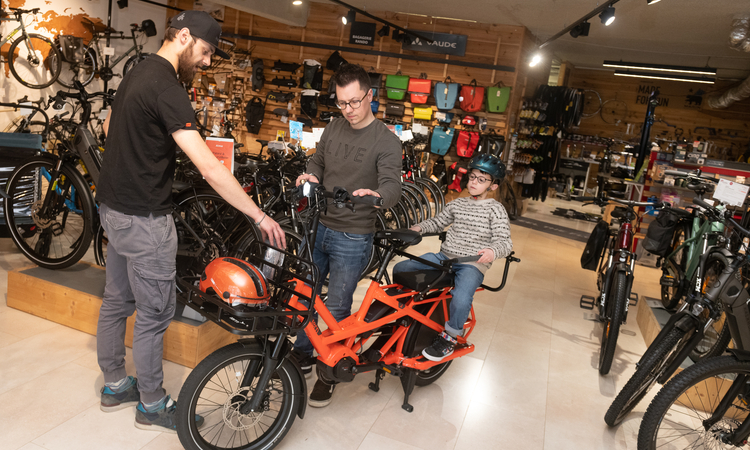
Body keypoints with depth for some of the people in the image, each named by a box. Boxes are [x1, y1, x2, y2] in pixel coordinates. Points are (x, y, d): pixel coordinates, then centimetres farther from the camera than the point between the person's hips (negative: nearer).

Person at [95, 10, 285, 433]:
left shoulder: (138, 73, 10)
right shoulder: (167, 89, -22)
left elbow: (109, 126, 26)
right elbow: (210, 167, -30)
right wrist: (261, 216, -27)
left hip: (114, 206, 10)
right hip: (144, 218, -10)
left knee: (117, 300, 19)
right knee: (155, 312, 3)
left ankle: (115, 385, 36)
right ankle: (152, 405, 19)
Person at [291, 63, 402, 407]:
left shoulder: (386, 141, -11)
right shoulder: (333, 128, 7)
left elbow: (393, 185, -22)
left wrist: (376, 195, -45)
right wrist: (309, 176, -7)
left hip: (353, 238, -5)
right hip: (319, 226, 6)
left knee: (336, 309, 2)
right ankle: (303, 354, 38)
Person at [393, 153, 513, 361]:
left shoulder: (495, 209, -4)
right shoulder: (457, 204, 13)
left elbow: (505, 241, -12)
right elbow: (438, 222, 22)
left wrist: (493, 251, -35)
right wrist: (418, 227, 2)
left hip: (473, 264, -5)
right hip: (444, 256, 6)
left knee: (461, 300, -34)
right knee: (400, 269, -5)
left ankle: (449, 338, -5)